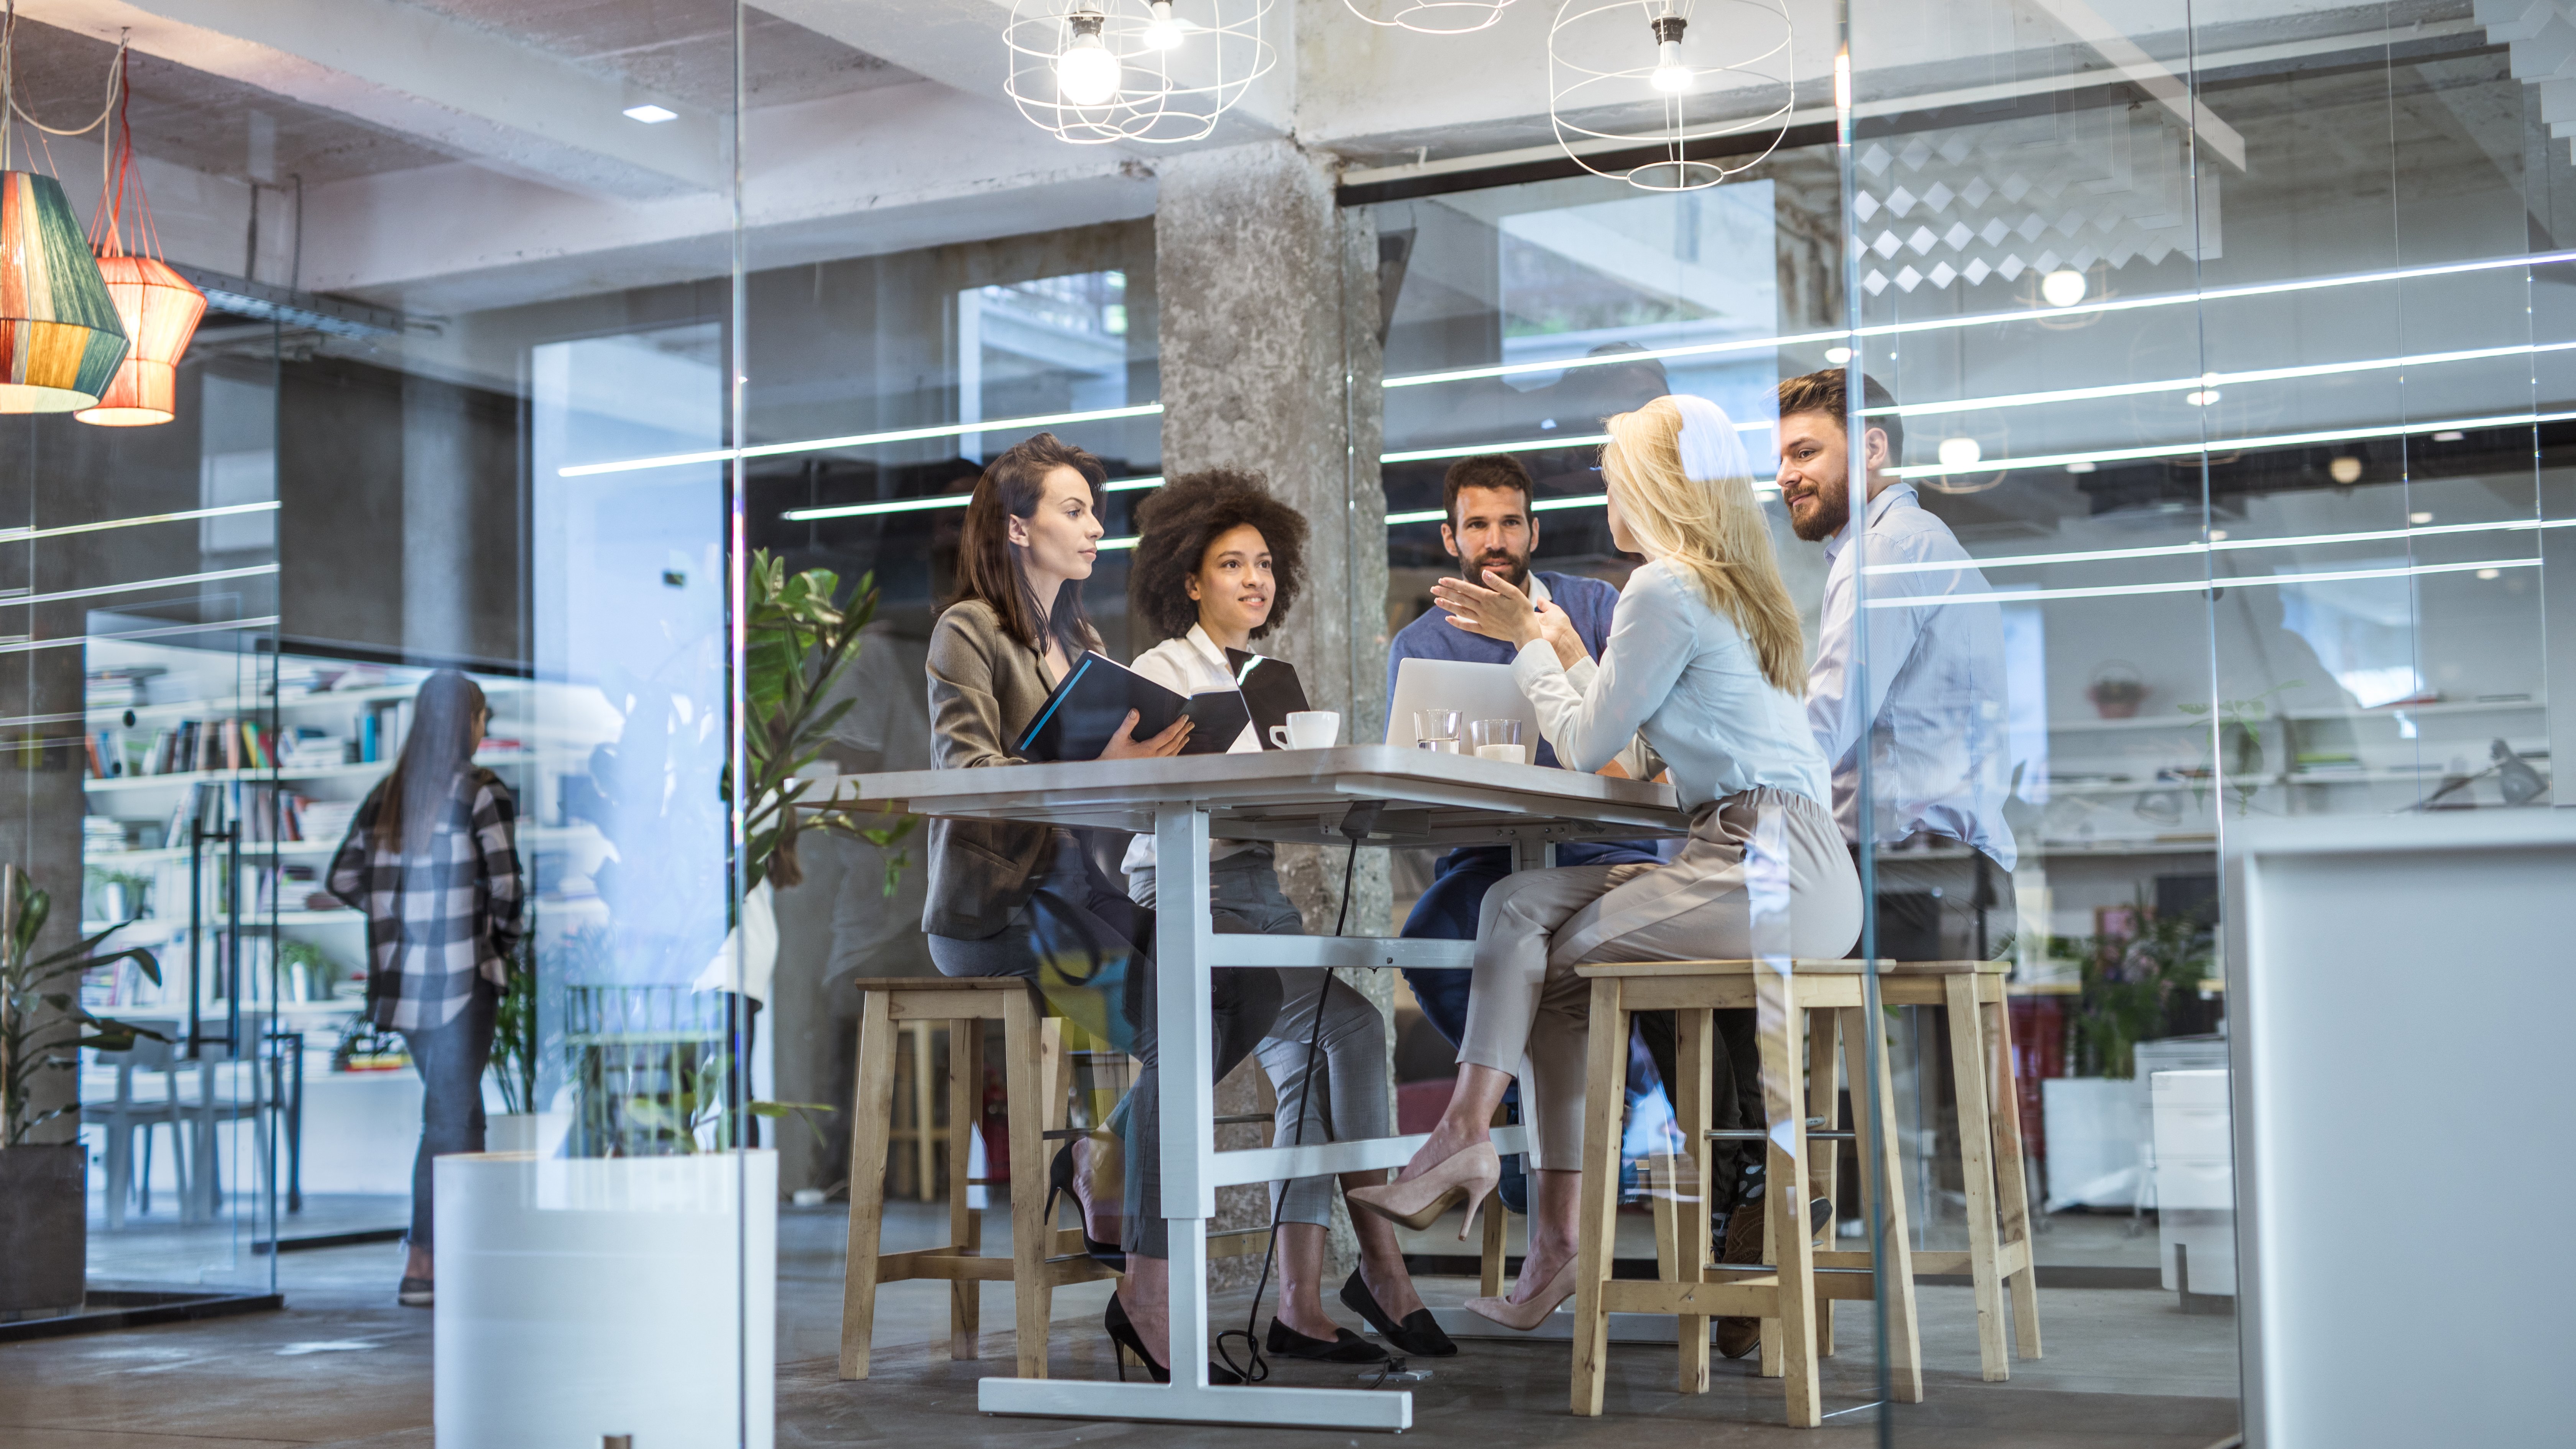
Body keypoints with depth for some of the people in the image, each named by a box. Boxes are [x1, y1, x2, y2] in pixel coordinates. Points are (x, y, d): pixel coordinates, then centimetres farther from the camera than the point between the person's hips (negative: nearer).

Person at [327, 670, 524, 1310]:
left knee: (457, 1111, 15)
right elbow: (505, 883, -13)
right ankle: (422, 1266, -2)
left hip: (402, 970, 6)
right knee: (448, 1117, -1)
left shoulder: (388, 793, 10)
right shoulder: (481, 791, -8)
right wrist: (506, 939, 4)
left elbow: (344, 879, 10)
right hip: (461, 969, -6)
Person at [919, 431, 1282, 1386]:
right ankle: (1152, 1299, -23)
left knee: (1252, 985, -15)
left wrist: (1150, 760, -9)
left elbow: (1111, 755, 15)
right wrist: (1098, 772, -31)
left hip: (1075, 891, 8)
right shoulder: (968, 630, -4)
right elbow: (967, 773, -17)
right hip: (991, 908, -7)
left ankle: (1103, 1161, 4)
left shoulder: (1080, 638, 21)